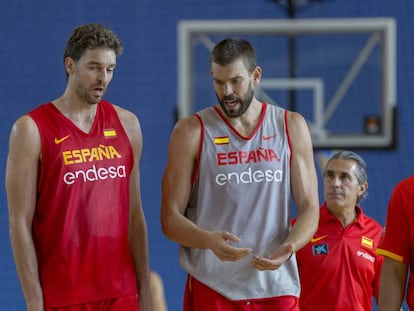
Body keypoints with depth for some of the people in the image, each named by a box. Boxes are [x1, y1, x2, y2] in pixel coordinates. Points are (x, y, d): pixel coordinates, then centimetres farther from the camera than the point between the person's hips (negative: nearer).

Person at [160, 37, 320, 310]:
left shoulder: (291, 127, 8)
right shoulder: (192, 132, 2)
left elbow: (310, 208, 7)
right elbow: (170, 218, -1)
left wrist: (288, 247, -15)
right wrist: (210, 241, -22)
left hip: (277, 286, 2)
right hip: (212, 289, -2)